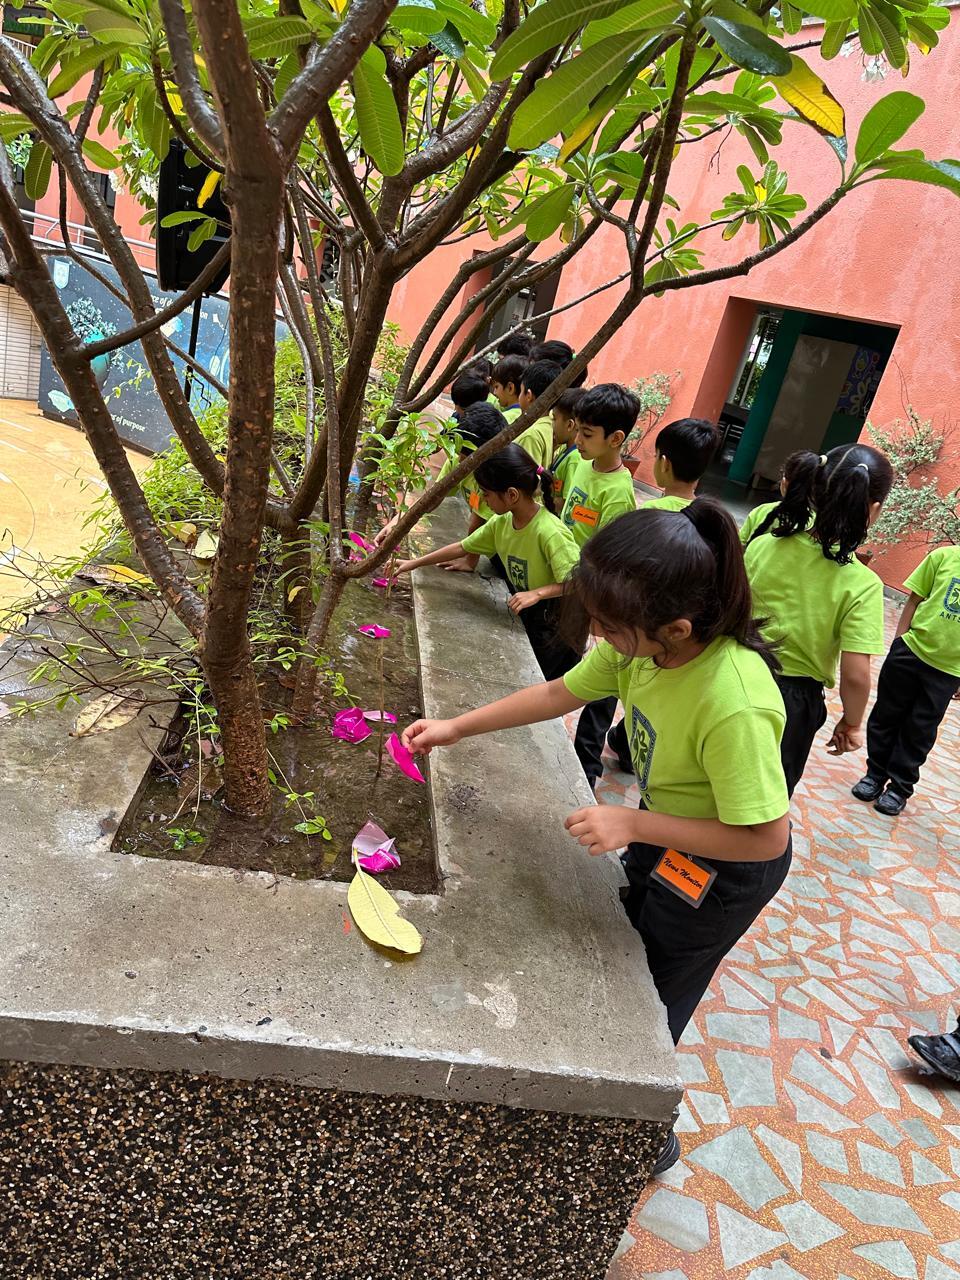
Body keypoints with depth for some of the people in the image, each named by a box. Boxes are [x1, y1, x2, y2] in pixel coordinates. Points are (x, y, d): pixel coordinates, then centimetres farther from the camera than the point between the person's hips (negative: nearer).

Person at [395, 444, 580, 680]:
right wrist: (414, 563, 8)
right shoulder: (501, 523, -5)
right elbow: (463, 547, 7)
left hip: (555, 629, -7)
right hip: (525, 621, 7)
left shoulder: (550, 532, -29)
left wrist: (537, 594, -36)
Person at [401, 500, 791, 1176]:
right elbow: (560, 693, -5)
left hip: (722, 868, -8)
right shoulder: (645, 644, -19)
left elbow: (765, 837, -31)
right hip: (666, 832, 8)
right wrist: (457, 727, -5)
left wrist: (634, 824, -29)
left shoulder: (735, 707, -41)